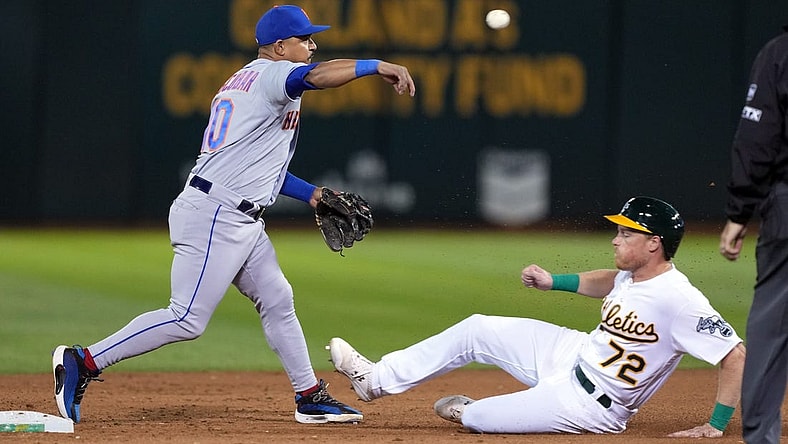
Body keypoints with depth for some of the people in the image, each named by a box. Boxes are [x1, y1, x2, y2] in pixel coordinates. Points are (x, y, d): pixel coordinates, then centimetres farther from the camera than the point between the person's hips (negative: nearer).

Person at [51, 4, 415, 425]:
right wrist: (377, 66, -22)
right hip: (214, 216, -11)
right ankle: (84, 362, -9)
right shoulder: (271, 74, -7)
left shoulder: (241, 80, 22)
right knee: (187, 319, -12)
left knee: (277, 301, 14)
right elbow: (318, 76, -30)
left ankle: (310, 397, 20)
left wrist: (310, 193, 22)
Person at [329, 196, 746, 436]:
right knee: (478, 330, 8)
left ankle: (463, 409, 31)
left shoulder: (678, 300, -30)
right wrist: (555, 281, 13)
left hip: (589, 404, -8)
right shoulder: (634, 274, -4)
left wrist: (717, 425, -28)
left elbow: (737, 357, -30)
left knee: (477, 418, -9)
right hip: (574, 353, 8)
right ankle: (378, 379, 21)